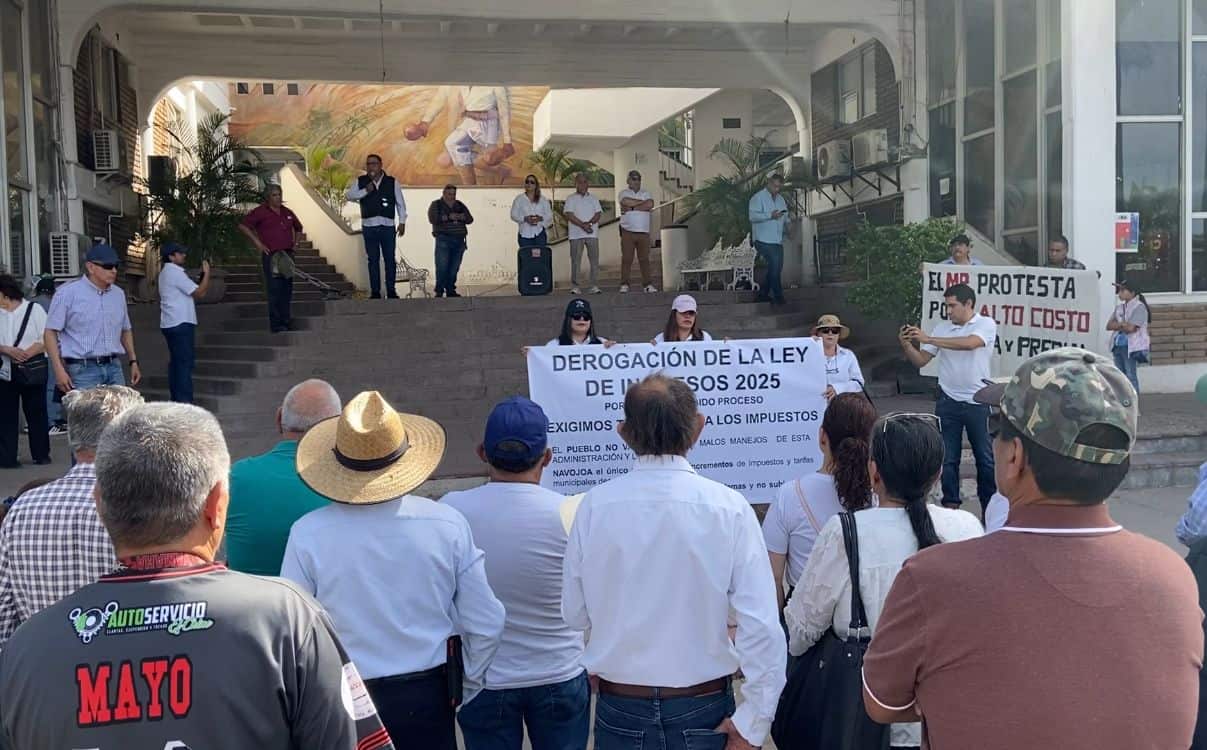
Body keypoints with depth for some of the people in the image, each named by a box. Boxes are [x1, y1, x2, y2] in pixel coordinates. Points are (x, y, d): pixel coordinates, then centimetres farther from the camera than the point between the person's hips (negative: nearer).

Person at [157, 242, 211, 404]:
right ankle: (184, 401, -10)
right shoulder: (175, 273, -13)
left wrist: (202, 275, 11)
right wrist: (207, 273, -5)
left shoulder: (166, 273, 19)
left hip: (170, 324, 10)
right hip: (181, 323, -10)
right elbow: (199, 293, -15)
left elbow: (191, 290, 18)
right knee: (185, 362, -9)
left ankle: (176, 399, 16)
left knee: (175, 361, 12)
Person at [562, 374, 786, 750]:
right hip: (703, 710, -1)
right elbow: (762, 624, -17)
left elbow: (575, 614, -2)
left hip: (619, 709, 1)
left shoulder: (593, 506, -10)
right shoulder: (729, 507, -14)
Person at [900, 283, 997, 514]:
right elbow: (920, 361, 5)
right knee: (948, 458, 6)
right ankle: (951, 504, 16)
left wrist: (927, 338, -28)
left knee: (985, 458, 7)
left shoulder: (986, 324, -6)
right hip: (948, 401, 3)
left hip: (977, 402, -3)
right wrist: (907, 345, -16)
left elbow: (969, 343, -26)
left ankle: (989, 507, 18)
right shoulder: (942, 328, 5)